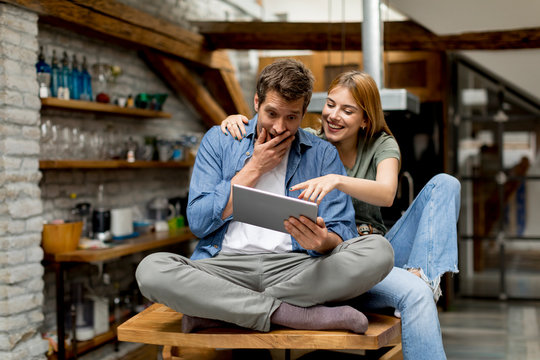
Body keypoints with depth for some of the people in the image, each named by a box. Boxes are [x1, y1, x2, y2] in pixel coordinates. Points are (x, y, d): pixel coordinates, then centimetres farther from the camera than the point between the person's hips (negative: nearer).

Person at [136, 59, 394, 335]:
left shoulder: (323, 154, 11)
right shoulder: (219, 141, 12)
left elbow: (342, 236, 2)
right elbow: (199, 223, 2)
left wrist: (322, 241, -23)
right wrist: (254, 168, 0)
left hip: (295, 267, 1)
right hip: (226, 265, -1)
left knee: (379, 251, -27)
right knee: (150, 270, -29)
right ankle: (294, 314, -27)